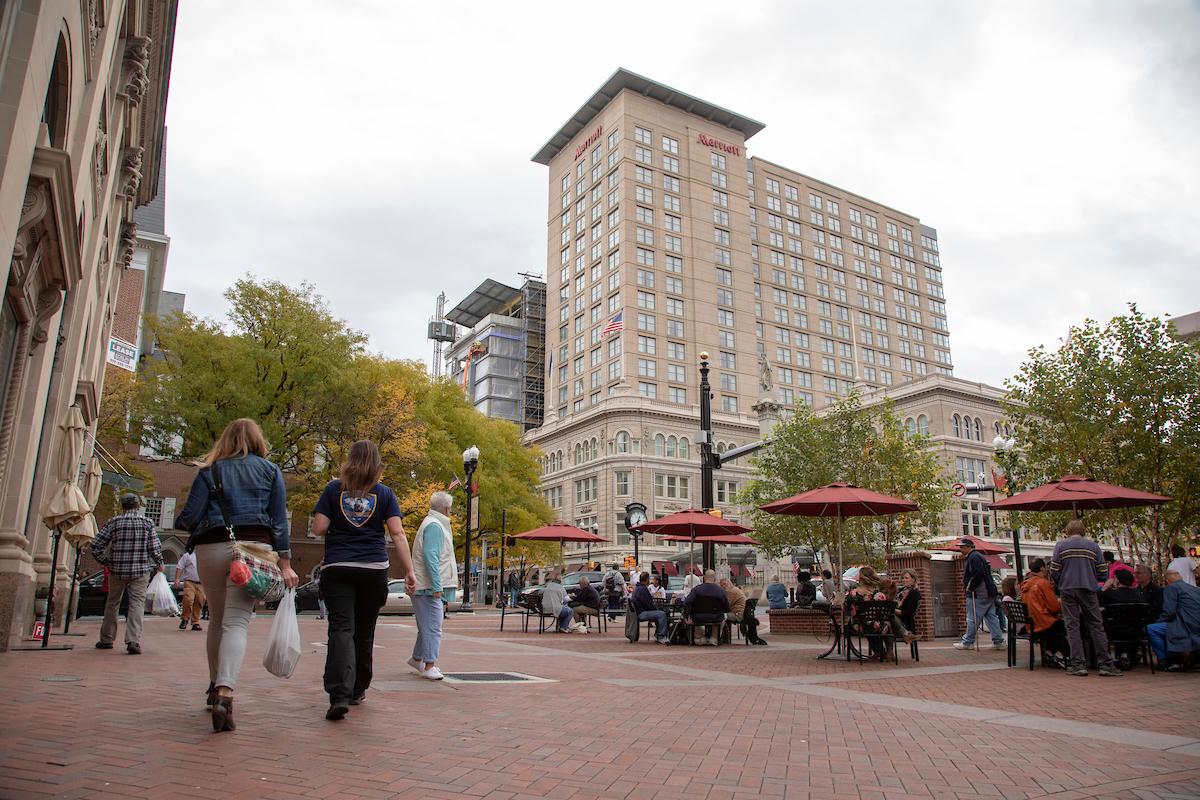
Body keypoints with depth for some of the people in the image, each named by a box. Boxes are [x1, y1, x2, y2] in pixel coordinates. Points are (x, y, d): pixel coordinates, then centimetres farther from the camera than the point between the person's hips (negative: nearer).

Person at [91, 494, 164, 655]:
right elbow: (155, 548, -3)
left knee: (112, 603, 17)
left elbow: (96, 545, 0)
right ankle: (133, 641, -15)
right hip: (141, 570, -2)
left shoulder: (113, 522, 3)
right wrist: (159, 564, 13)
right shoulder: (147, 523, 0)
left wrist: (105, 561, 14)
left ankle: (106, 640, 27)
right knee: (137, 603, -2)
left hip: (117, 570, 2)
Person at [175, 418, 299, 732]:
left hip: (211, 548, 2)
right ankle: (225, 692, -25)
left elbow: (190, 517, 4)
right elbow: (279, 519, 5)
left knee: (217, 619, 18)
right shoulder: (270, 471, 11)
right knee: (237, 622, -7)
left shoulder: (210, 471, 11)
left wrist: (179, 523, 28)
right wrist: (285, 563, 4)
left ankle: (216, 688, 28)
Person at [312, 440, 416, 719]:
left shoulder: (334, 489, 3)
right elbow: (397, 533, -4)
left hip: (337, 568, -1)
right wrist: (408, 570, -4)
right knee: (364, 632, 14)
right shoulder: (384, 493, 3)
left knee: (341, 630, -5)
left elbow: (318, 528, -3)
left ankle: (339, 695, -21)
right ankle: (356, 691, 28)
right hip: (374, 569, 1)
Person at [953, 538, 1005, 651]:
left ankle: (967, 642, 3)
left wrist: (970, 587, -17)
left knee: (972, 619, -3)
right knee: (991, 617, 10)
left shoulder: (973, 557, -15)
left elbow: (979, 574, -25)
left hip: (978, 595, -11)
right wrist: (969, 587, 17)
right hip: (988, 593, 11)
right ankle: (999, 641, 11)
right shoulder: (977, 556, 19)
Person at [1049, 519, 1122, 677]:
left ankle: (1078, 664, -1)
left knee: (1072, 626, 2)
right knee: (1096, 625, 5)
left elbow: (1054, 571, -2)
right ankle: (1105, 664, 3)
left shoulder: (1061, 545, 2)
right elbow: (1103, 573, 5)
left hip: (1067, 590, -1)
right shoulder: (1093, 546, 6)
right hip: (1088, 589, 1)